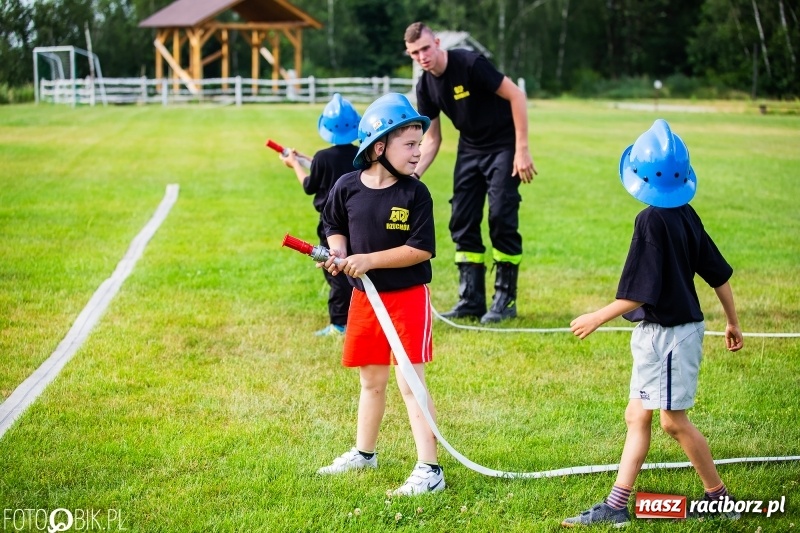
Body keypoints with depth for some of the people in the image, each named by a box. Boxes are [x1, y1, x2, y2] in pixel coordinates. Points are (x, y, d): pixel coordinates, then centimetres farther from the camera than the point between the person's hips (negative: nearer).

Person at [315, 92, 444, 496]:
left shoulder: (415, 194, -13)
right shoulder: (348, 187, -4)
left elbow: (422, 249, -17)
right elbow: (335, 226, 13)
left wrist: (369, 259, -21)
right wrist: (338, 253, -7)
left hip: (407, 296, -4)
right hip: (363, 296, 4)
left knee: (410, 381, -8)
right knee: (371, 380, 19)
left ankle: (429, 469, -5)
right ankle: (363, 453, 36)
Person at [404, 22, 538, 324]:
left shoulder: (470, 64, -22)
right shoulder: (426, 87, -3)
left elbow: (516, 96, -20)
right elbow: (431, 140, 6)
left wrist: (522, 150, -21)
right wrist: (413, 174, -9)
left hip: (503, 145, -7)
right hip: (470, 149, 7)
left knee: (501, 217, -12)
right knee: (462, 220, 2)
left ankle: (505, 299, -2)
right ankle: (471, 299, 9)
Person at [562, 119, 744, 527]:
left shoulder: (652, 221, -20)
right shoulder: (686, 215, 3)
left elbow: (640, 292, -21)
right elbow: (718, 273, 9)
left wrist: (597, 319, -12)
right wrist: (733, 322, 20)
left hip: (668, 332, -9)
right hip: (657, 333, 9)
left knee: (674, 421, 2)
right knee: (637, 416, 10)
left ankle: (719, 497, 14)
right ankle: (616, 506, 13)